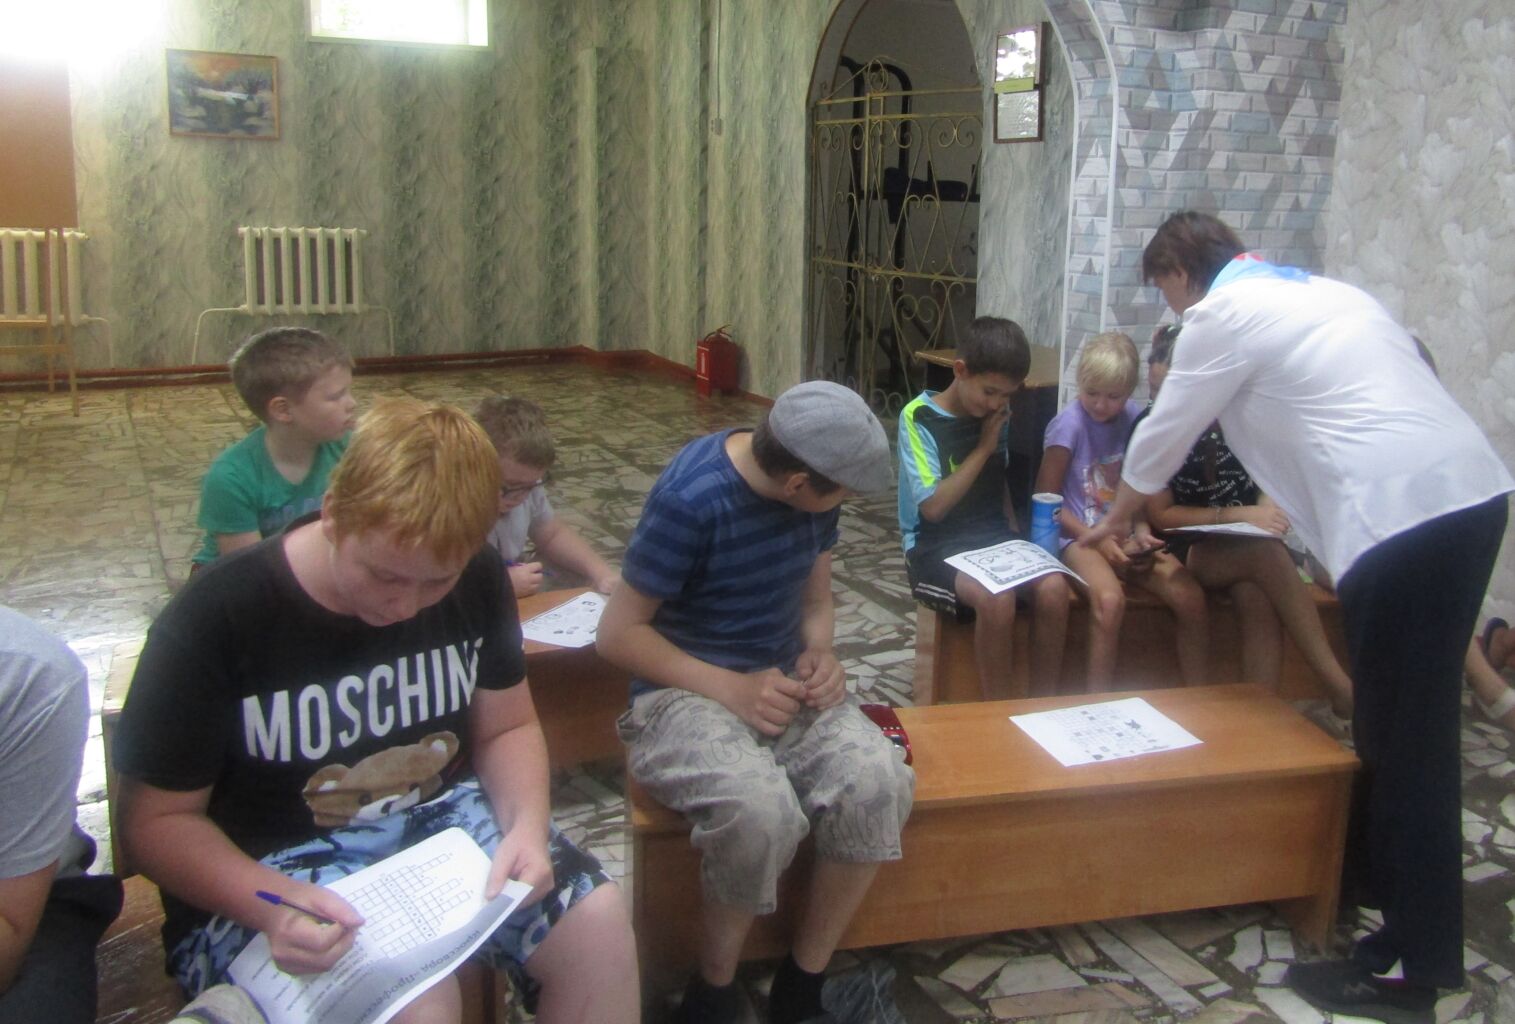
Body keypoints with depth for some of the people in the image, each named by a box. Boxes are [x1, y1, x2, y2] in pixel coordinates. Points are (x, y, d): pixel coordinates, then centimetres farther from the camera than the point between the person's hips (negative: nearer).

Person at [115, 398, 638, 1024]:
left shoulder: (473, 582, -5)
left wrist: (526, 827, -14)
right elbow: (156, 820, -11)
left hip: (438, 819, 5)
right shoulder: (214, 621, -19)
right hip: (260, 875, -4)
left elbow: (507, 727, 7)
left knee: (597, 921, -14)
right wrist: (270, 905, -29)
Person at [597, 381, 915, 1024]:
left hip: (782, 683, 6)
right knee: (761, 811, -36)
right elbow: (618, 634, -15)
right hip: (685, 692, -6)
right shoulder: (690, 499, -20)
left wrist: (820, 655, -8)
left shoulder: (811, 488, -2)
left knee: (879, 780, -24)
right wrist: (731, 689, -22)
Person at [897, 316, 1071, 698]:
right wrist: (983, 448, -14)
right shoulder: (919, 418, -12)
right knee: (996, 599, -34)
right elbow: (933, 507, -17)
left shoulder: (997, 413, 6)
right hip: (936, 544, -5)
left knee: (1054, 588, -24)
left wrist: (1014, 535, 6)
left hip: (993, 535, 6)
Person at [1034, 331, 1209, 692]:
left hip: (1126, 536, 5)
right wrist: (1098, 540, -14)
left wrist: (1141, 532, -1)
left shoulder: (1134, 418, 5)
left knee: (1191, 598, -15)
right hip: (1080, 536, -5)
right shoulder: (1068, 425, -9)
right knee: (1110, 599, -33)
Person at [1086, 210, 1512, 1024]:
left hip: (1403, 515, -9)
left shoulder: (1221, 316, 0)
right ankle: (1375, 873, 38)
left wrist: (1115, 521, 26)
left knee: (1405, 739, -2)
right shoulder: (1319, 289, 23)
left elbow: (1164, 434, 9)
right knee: (1404, 720, 21)